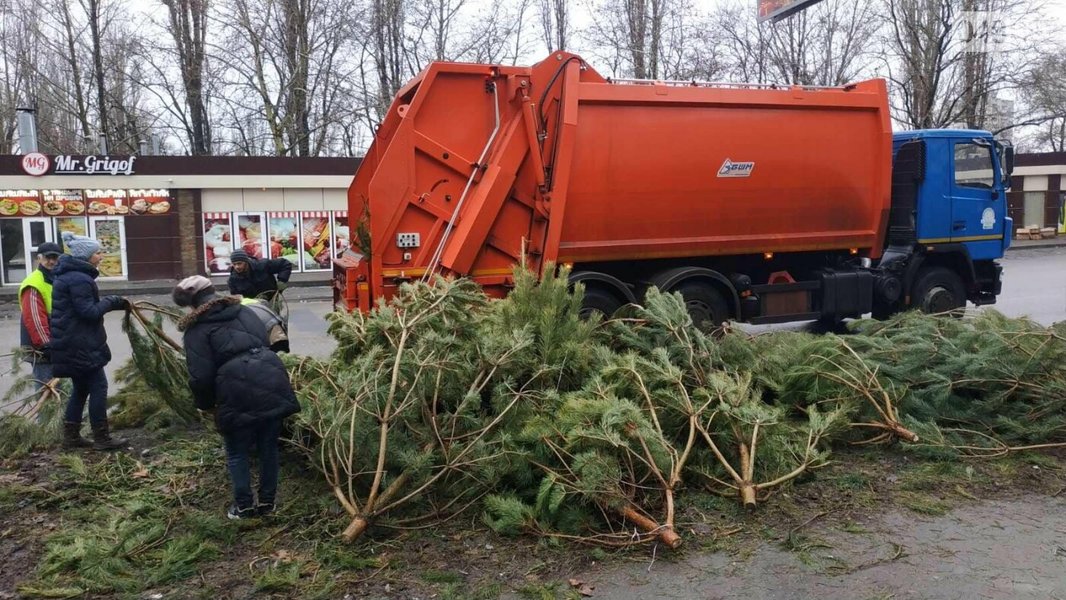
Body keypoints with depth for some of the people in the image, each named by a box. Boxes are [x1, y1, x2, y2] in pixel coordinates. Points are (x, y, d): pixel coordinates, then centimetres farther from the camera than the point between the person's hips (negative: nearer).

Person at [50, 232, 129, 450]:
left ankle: (71, 436, 21)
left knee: (81, 388, 16)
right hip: (80, 345, -11)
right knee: (98, 386, -5)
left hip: (72, 344, 11)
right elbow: (89, 312, -21)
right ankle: (101, 438, -1)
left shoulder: (68, 275, 15)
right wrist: (111, 302, -9)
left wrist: (113, 303, 9)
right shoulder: (79, 279, -18)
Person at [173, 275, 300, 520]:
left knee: (237, 454, 17)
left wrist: (205, 404, 12)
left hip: (239, 394, -5)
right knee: (268, 447, 18)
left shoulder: (197, 330, 1)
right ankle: (267, 502, 29)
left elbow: (201, 376, -5)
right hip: (272, 384, 5)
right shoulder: (243, 311, 17)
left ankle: (244, 506, 25)